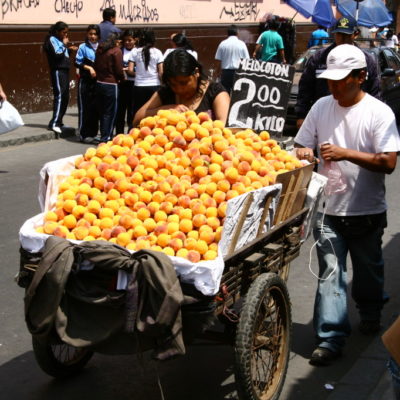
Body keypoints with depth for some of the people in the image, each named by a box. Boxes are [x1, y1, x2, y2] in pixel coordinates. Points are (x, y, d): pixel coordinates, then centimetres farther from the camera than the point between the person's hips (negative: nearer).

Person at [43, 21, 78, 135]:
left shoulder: (59, 40, 18)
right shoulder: (52, 40, -7)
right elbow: (57, 54, -19)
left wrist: (69, 49, 6)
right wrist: (64, 44, -10)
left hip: (64, 70, 9)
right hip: (58, 71, -9)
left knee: (65, 97, 10)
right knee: (59, 96, -16)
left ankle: (58, 122, 18)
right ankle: (54, 124, -20)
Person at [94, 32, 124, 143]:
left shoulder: (100, 49, 10)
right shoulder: (116, 51, -10)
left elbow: (96, 66, 15)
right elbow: (119, 70, -11)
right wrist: (122, 78, 7)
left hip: (99, 83, 7)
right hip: (111, 84, -7)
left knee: (102, 111, 14)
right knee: (110, 112, 1)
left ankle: (103, 135, 21)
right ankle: (106, 137, 1)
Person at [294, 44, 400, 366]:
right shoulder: (321, 107, 3)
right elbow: (302, 146, 11)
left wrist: (346, 153, -25)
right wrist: (303, 154, -13)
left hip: (367, 210, -2)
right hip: (329, 209, 2)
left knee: (369, 269, 18)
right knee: (330, 273, -5)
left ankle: (370, 314, 44)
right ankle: (331, 338, -1)